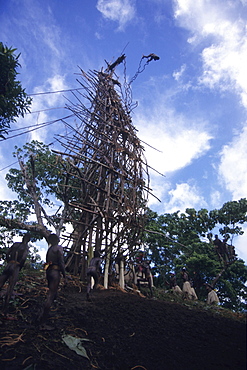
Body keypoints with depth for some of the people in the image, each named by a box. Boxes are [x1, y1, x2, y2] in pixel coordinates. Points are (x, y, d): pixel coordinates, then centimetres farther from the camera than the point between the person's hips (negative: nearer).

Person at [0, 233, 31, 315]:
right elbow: (23, 258, -16)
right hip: (16, 267, -4)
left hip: (8, 265, 4)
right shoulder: (26, 247, -2)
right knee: (11, 287, -1)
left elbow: (7, 254, 11)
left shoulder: (15, 244, 14)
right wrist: (20, 268, -1)